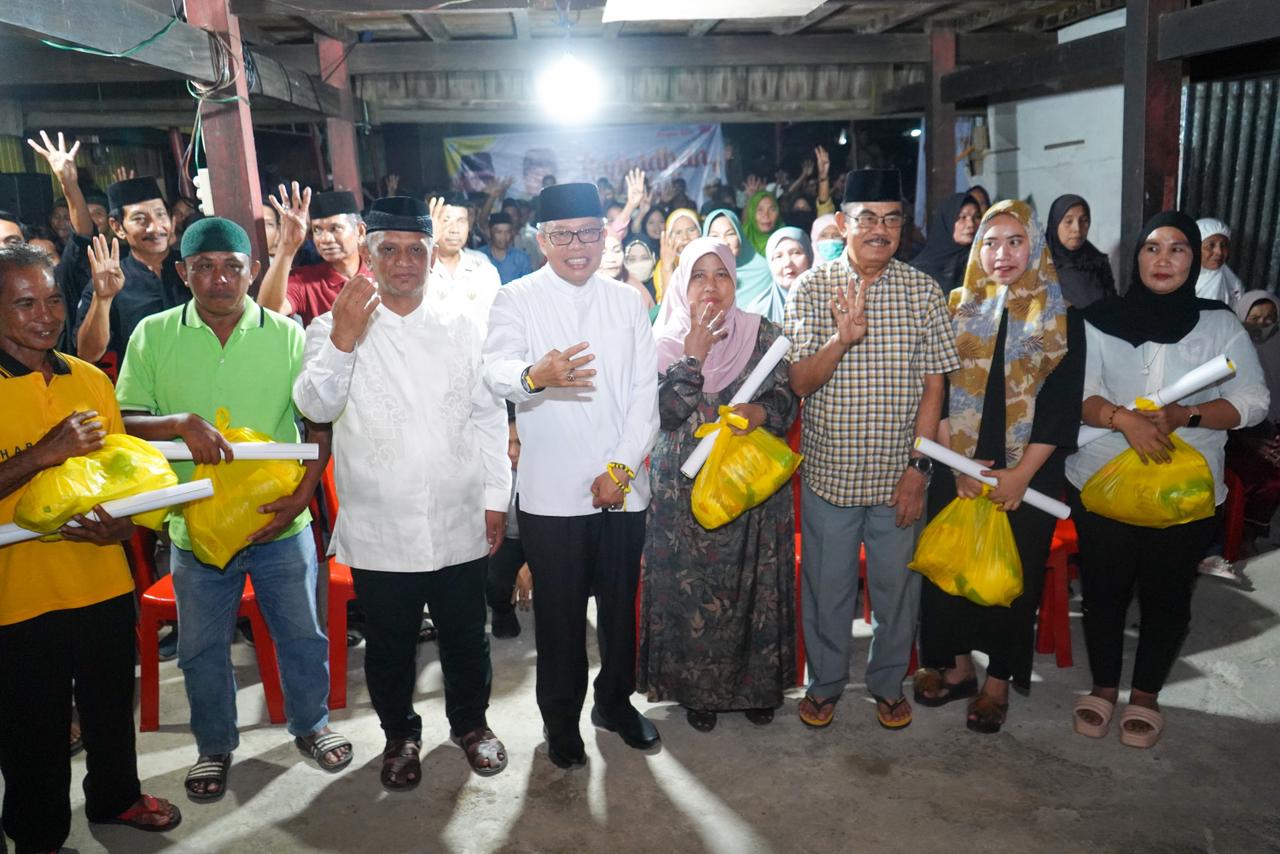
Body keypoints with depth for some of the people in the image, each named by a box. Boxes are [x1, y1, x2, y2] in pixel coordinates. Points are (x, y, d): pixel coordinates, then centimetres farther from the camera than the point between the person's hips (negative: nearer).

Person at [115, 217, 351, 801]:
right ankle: (214, 746, 38)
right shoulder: (153, 335, -3)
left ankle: (311, 725, 38)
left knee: (302, 634, 14)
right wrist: (181, 423, -23)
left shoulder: (287, 335, -4)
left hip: (280, 521, 0)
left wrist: (302, 495, -14)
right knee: (202, 649, 16)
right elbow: (124, 423, -3)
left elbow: (320, 423, -2)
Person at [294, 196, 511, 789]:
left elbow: (489, 417, 5)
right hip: (379, 528, -1)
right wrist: (342, 341, -31)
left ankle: (470, 721, 40)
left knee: (465, 635, 16)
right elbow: (316, 406, -16)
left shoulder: (464, 328, 4)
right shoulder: (334, 328, -1)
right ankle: (400, 733, 38)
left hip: (459, 523, 1)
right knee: (389, 643, 15)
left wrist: (495, 497, 2)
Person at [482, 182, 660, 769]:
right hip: (552, 491, -3)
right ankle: (561, 718, 28)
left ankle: (615, 700, 37)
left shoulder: (628, 301, 10)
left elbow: (645, 392, 5)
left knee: (621, 603, 15)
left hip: (622, 486, 3)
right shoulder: (518, 299, -1)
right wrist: (534, 376, -43)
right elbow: (496, 369, -20)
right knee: (559, 612, 8)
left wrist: (622, 467, -6)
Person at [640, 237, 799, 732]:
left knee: (755, 584, 8)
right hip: (686, 488, -1)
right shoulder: (667, 341, 1)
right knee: (690, 589, 4)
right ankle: (697, 689, 22)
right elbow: (668, 411, -11)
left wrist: (758, 412, -19)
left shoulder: (764, 334, 4)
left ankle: (758, 684, 27)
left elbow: (787, 401, 1)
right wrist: (695, 350, -16)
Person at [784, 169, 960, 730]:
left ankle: (889, 683, 36)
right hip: (829, 472, -1)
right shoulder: (812, 288, -3)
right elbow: (800, 383, -9)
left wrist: (917, 467, -6)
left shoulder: (922, 290, 0)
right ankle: (825, 682, 33)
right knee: (826, 586, 12)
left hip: (897, 474, 1)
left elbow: (933, 384, 0)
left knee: (897, 587, 13)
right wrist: (841, 338, -27)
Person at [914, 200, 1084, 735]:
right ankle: (956, 665, 25)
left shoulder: (1061, 319, 0)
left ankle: (999, 680, 23)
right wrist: (958, 462, -10)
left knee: (1014, 572, 6)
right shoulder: (956, 309, 3)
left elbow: (1063, 405, -4)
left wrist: (1021, 473, -12)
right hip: (956, 469, 1)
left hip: (1028, 475, -1)